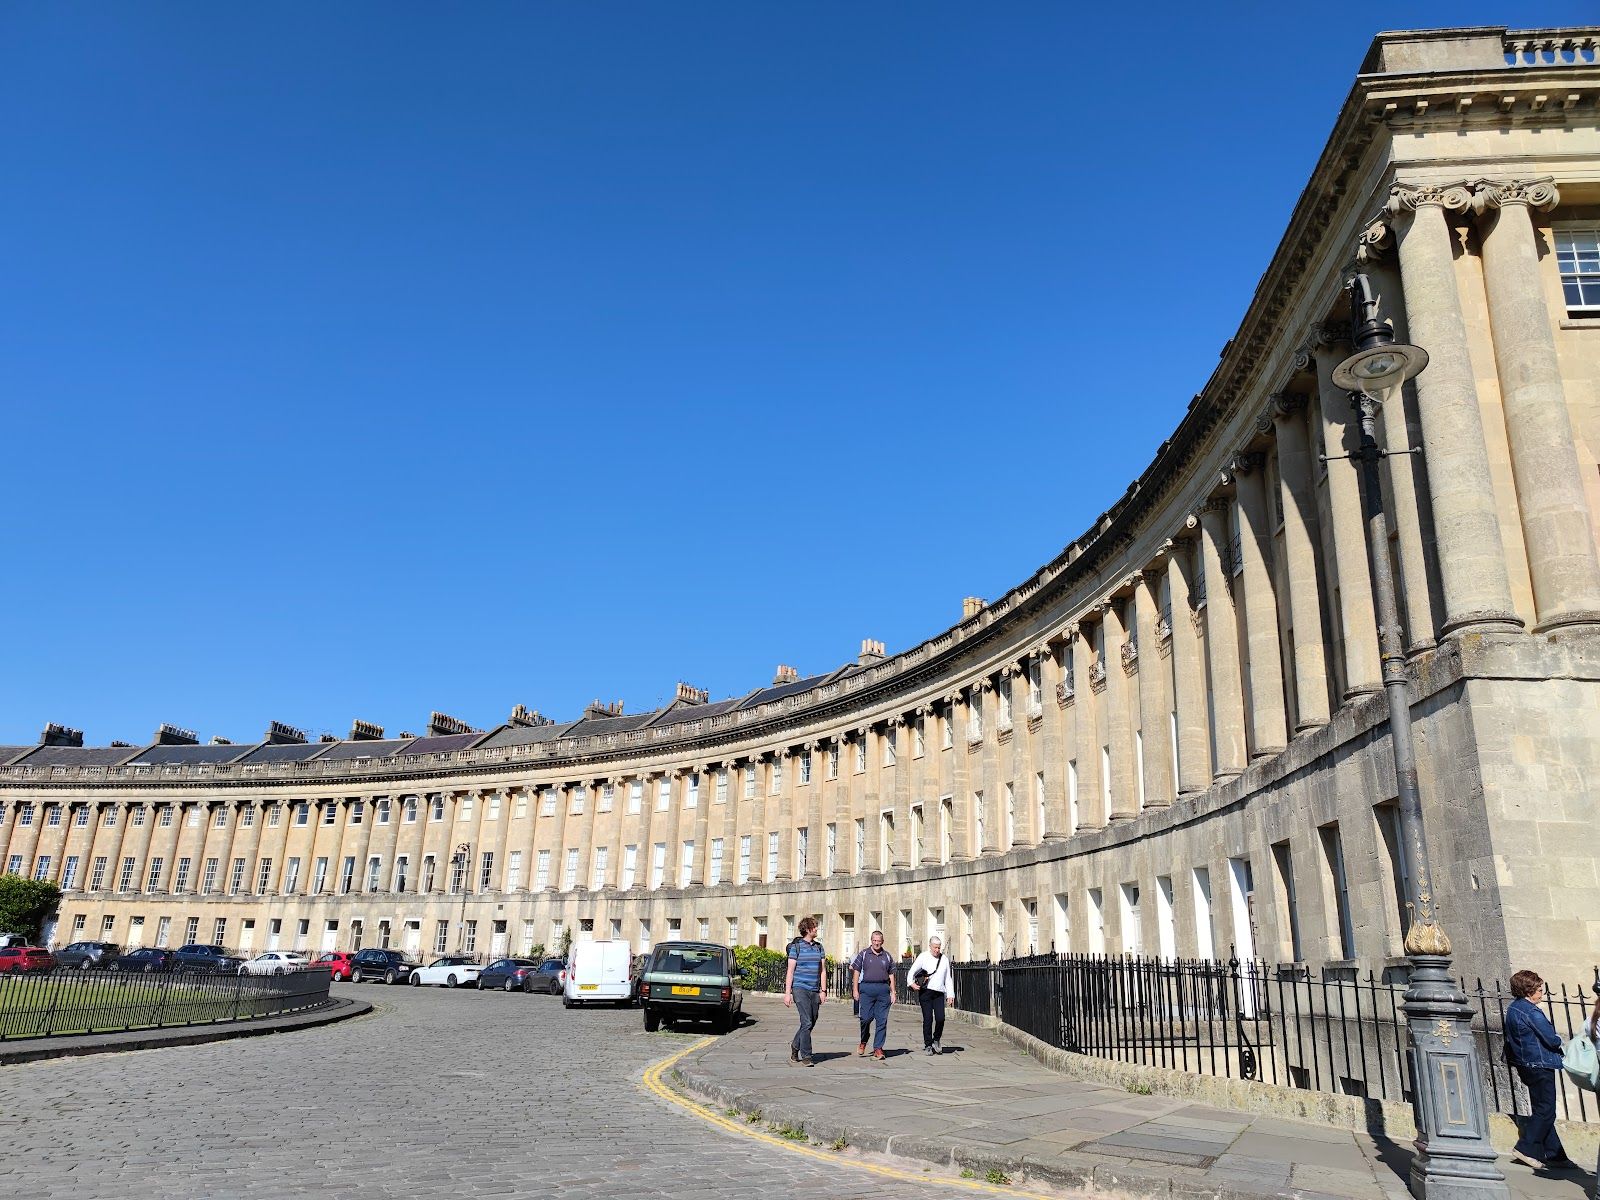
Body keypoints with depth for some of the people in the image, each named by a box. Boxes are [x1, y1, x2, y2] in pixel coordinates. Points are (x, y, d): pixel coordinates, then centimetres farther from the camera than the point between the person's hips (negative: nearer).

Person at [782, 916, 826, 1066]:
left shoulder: (819, 947, 13)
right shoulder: (796, 946, -2)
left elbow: (822, 970, 14)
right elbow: (790, 971, -3)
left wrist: (823, 990, 6)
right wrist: (787, 993, -7)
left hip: (815, 990, 6)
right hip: (800, 988, -5)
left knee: (811, 1024, 9)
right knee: (807, 1023, -11)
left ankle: (795, 1046, 31)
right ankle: (806, 1056, -2)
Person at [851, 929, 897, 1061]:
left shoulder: (887, 956, 12)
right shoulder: (864, 954, 6)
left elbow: (891, 975, 16)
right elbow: (856, 972, 6)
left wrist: (893, 993, 11)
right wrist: (855, 990, 1)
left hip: (883, 989, 2)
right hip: (867, 988, -2)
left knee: (882, 1020, 0)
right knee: (866, 1018, -6)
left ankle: (878, 1048, 7)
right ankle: (863, 1042, 19)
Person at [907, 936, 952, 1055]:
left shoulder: (944, 959, 13)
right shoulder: (923, 957, 2)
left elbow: (947, 979, 16)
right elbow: (912, 971, 2)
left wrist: (949, 994, 10)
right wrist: (911, 983, -14)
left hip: (939, 993, 3)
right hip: (925, 991, -3)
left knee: (940, 1018, -9)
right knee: (928, 1019, -3)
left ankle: (936, 1040, 16)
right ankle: (928, 1045, 9)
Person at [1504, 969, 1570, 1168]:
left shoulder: (1512, 1009, 11)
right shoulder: (1532, 1012, -19)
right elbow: (1552, 1039, -16)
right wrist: (1559, 1038, 6)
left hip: (1525, 1066, 10)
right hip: (1540, 1066, -10)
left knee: (1542, 1110, 13)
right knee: (1545, 1111, -4)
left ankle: (1554, 1155, 16)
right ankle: (1526, 1148, -6)